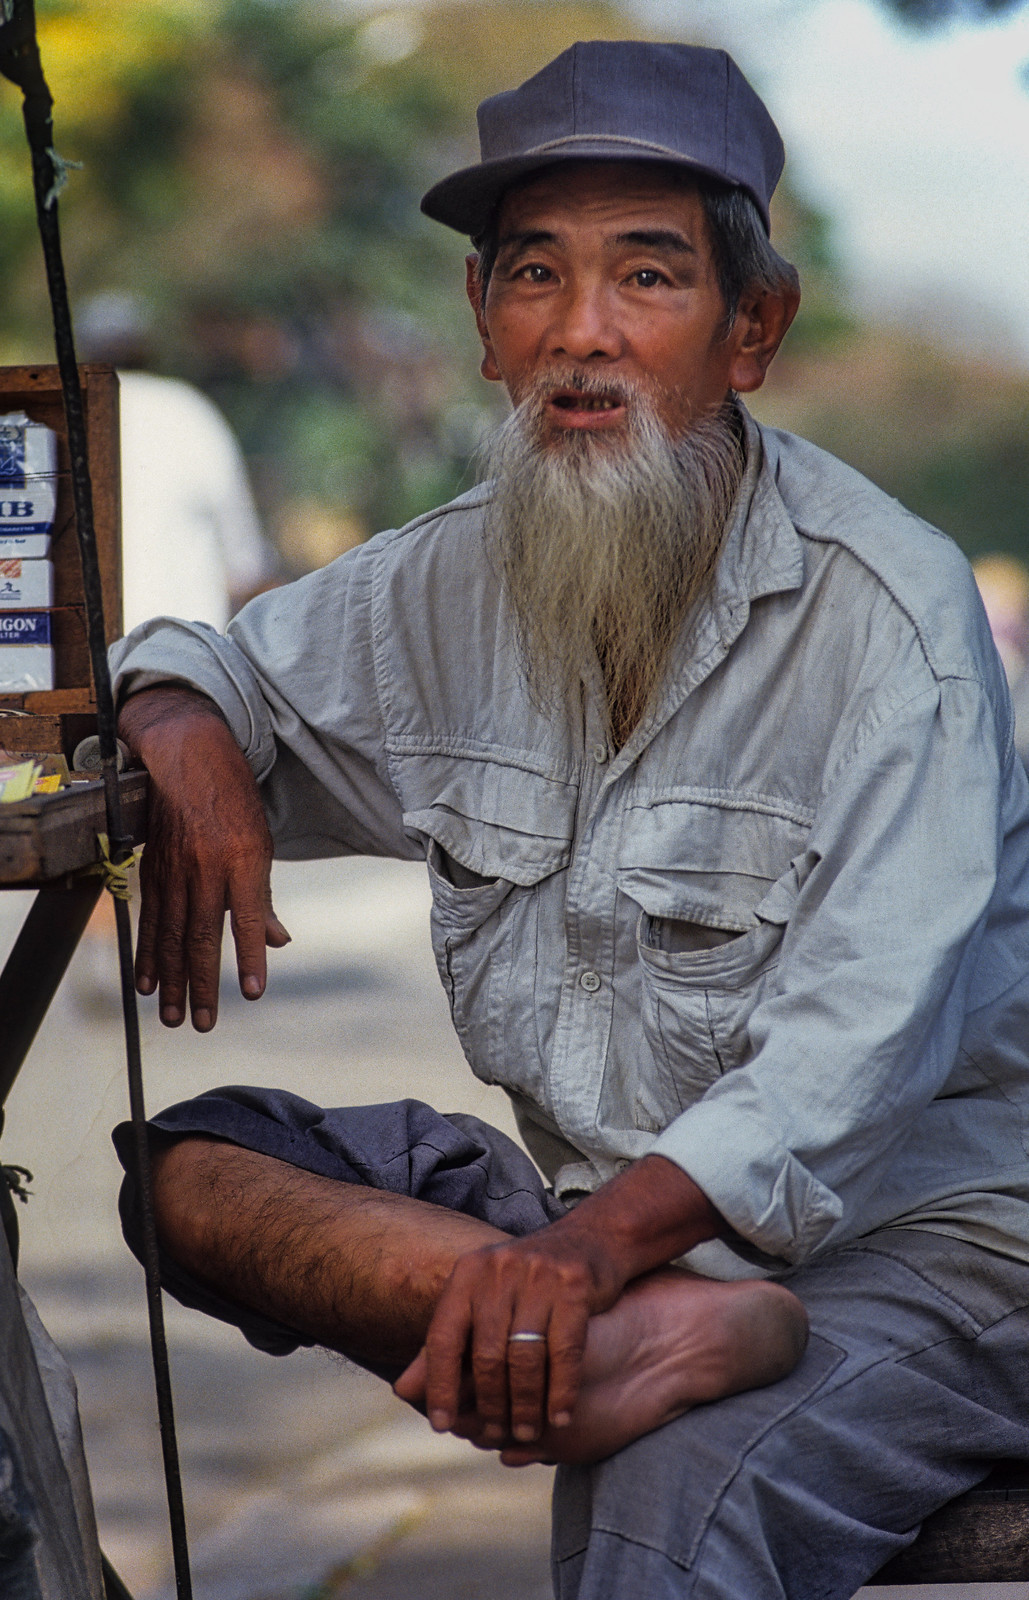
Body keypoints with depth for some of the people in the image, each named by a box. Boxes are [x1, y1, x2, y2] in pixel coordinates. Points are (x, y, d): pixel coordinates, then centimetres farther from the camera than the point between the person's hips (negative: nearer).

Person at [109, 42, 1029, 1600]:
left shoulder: (885, 603, -14)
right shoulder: (457, 577, 6)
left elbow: (868, 1034, -24)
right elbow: (222, 661, 23)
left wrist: (609, 1232, -38)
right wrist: (183, 736, -3)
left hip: (903, 1243, -7)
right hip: (608, 1221, 7)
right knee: (194, 1169, -17)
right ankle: (635, 1336, -35)